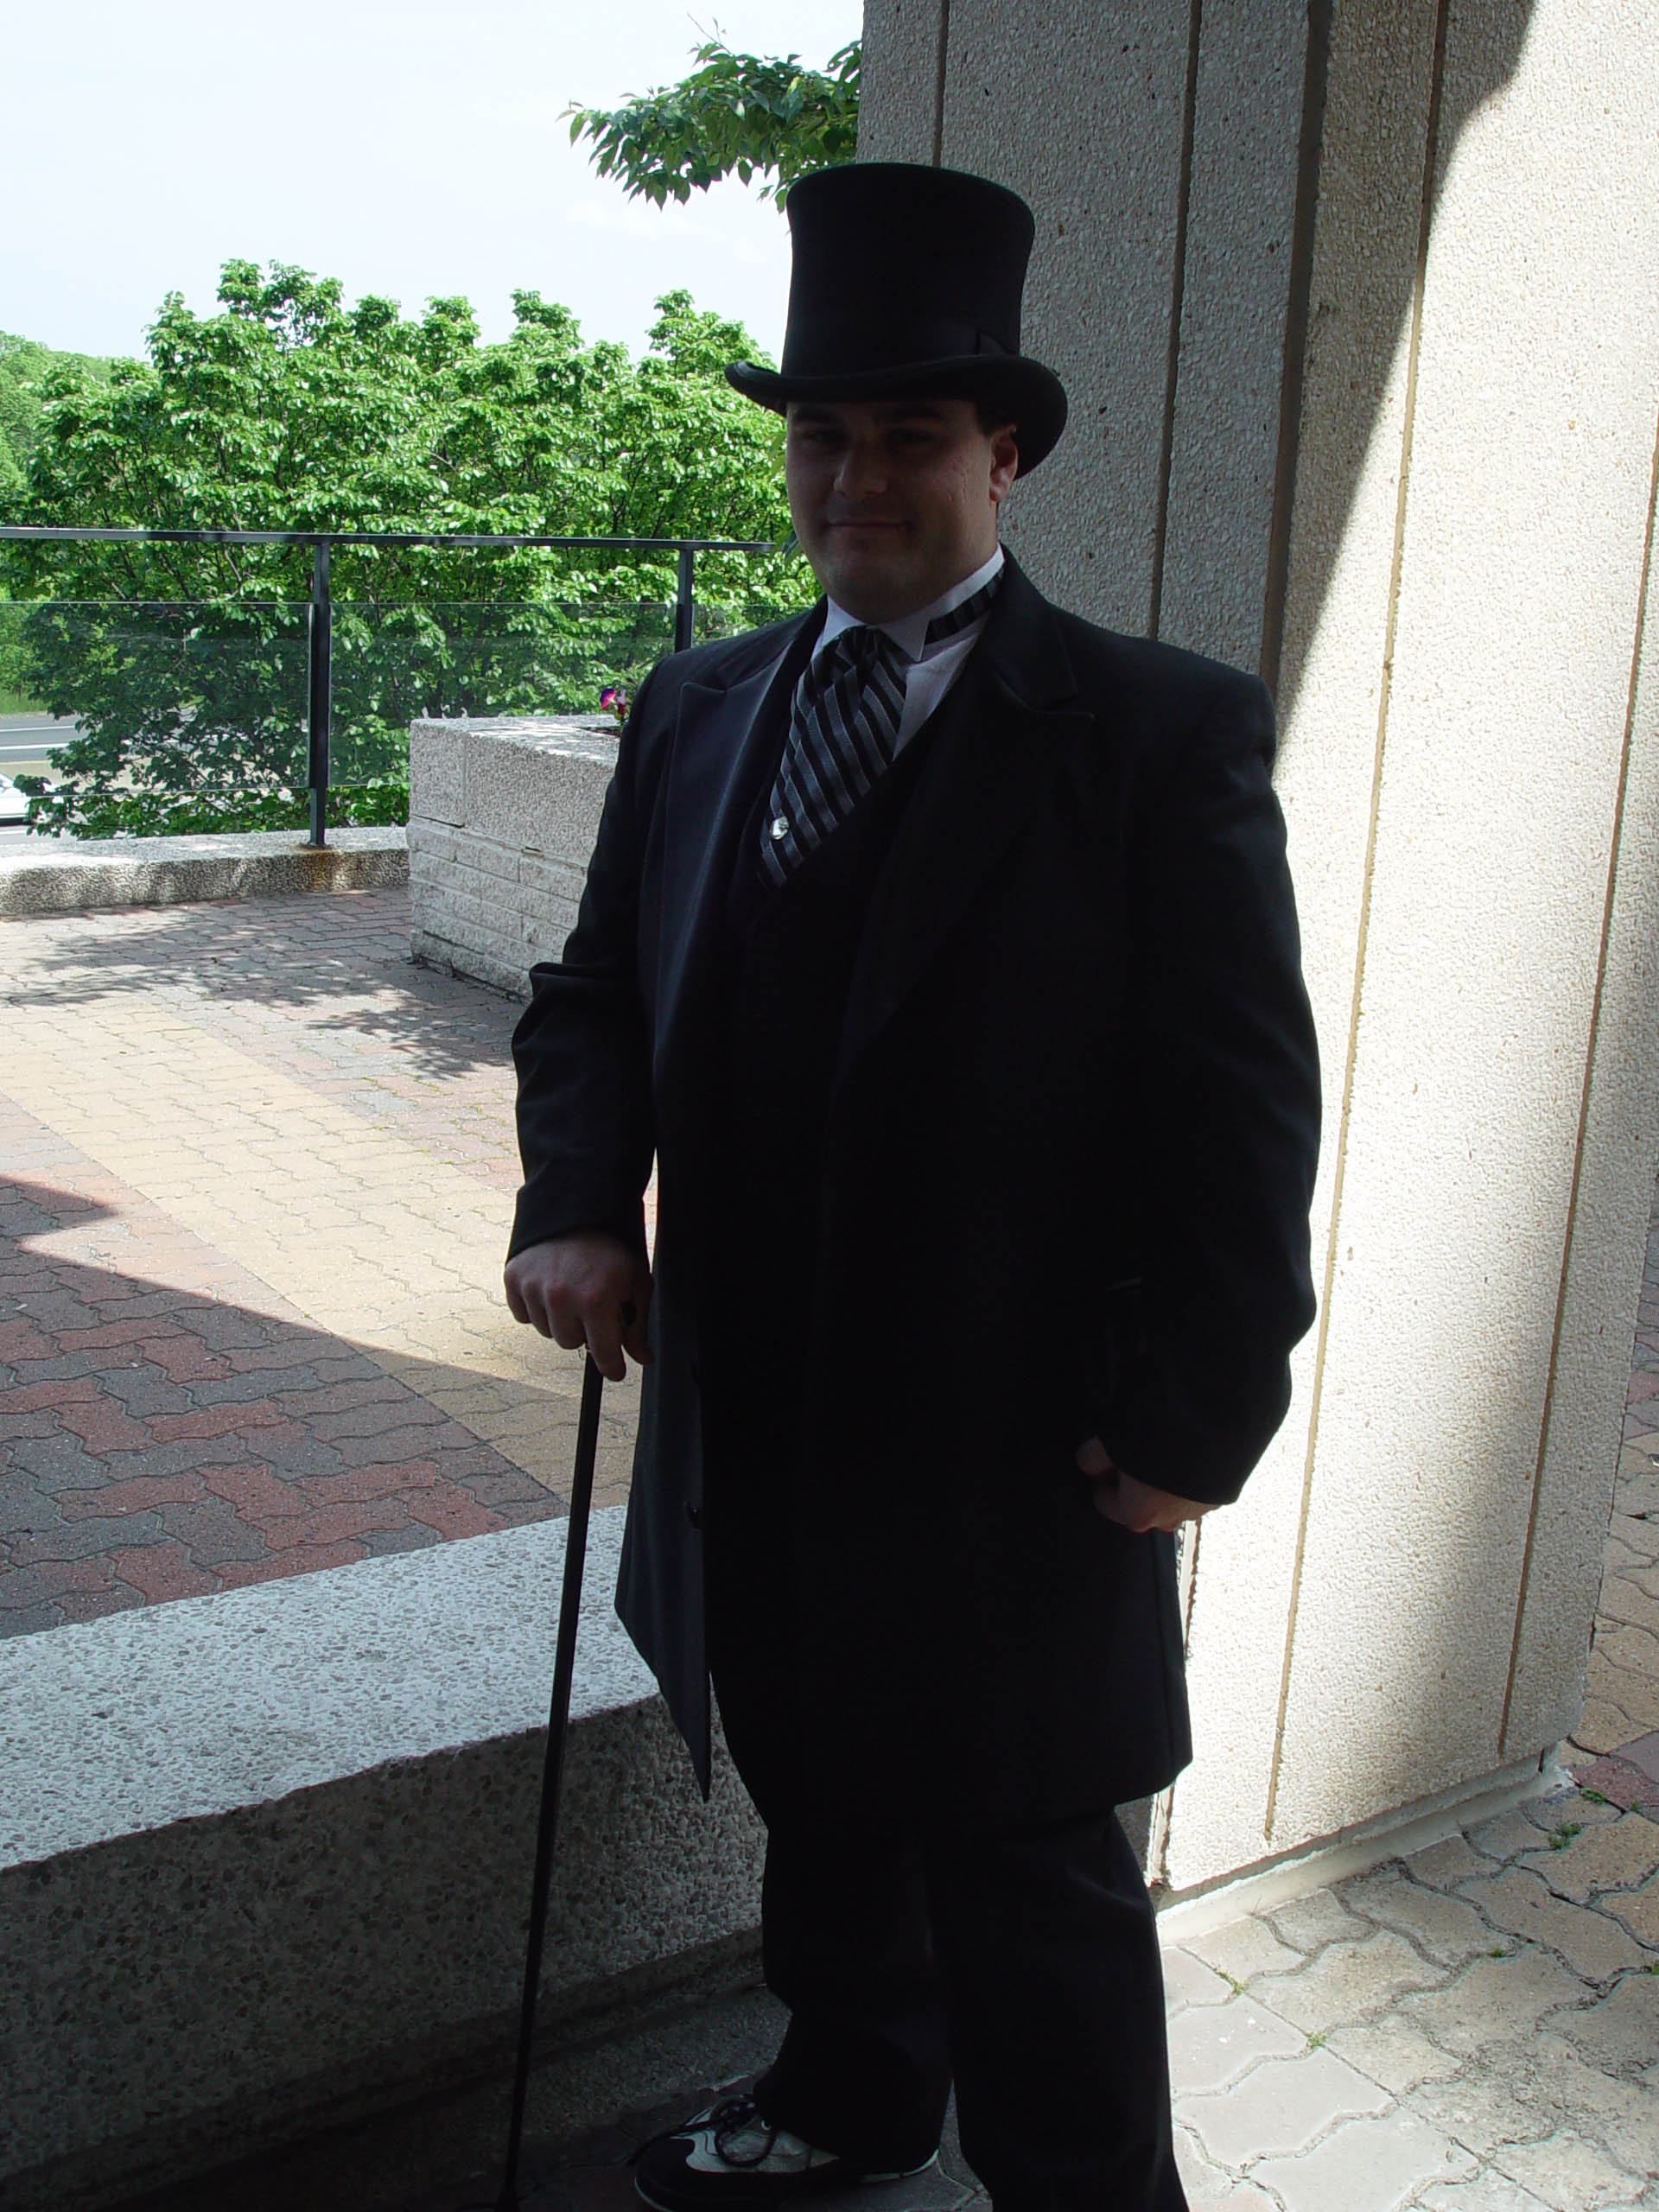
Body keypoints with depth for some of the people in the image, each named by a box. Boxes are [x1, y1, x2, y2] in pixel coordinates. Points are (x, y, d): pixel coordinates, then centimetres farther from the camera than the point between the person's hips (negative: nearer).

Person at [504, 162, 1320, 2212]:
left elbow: (1243, 1104, -10)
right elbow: (593, 990, 12)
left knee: (1029, 1881, 8)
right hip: (751, 1427, 6)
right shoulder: (696, 708, 7)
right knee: (818, 1805, 25)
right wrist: (579, 1198, -6)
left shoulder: (1166, 733, -9)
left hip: (1016, 1457, -5)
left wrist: (1192, 1420, -12)